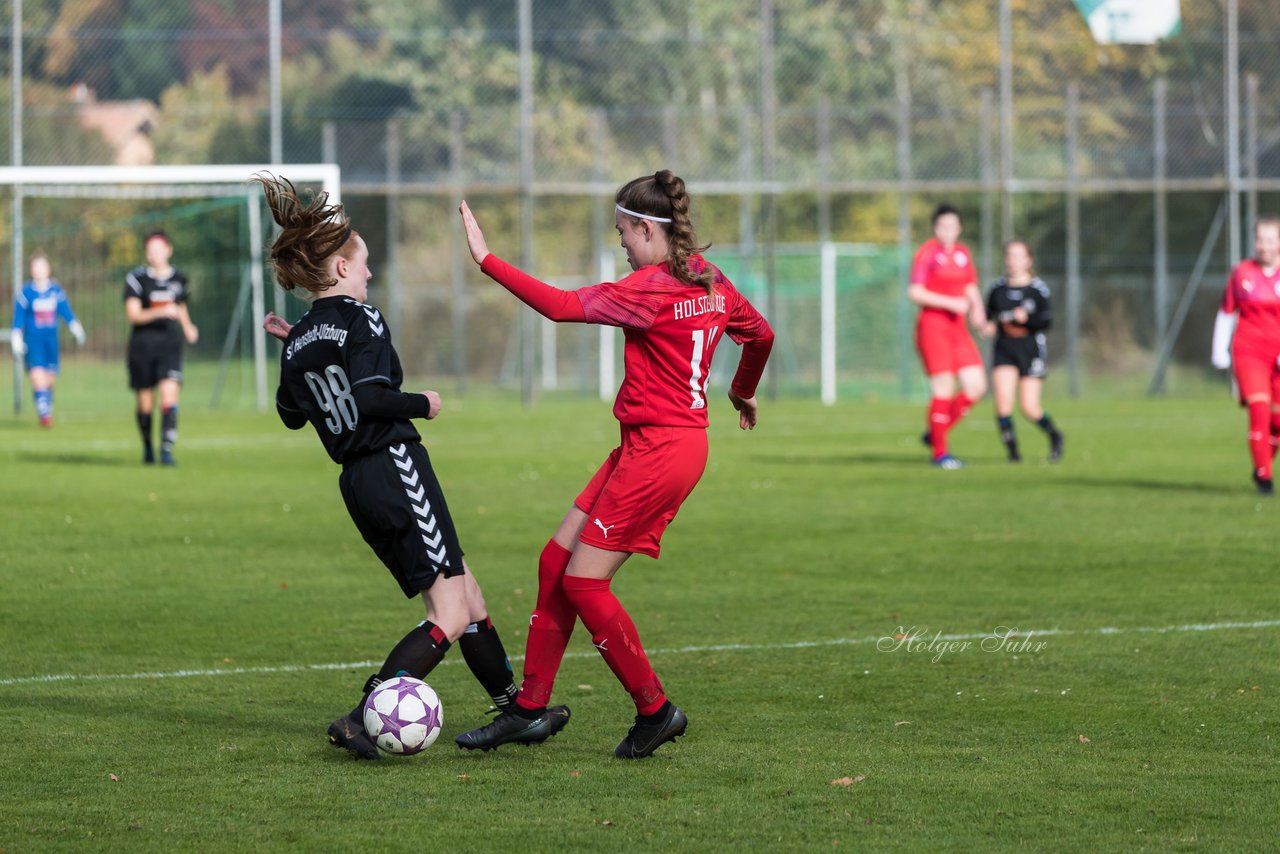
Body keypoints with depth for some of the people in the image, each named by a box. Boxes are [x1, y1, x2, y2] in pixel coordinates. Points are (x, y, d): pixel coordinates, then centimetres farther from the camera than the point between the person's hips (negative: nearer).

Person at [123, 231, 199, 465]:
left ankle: (166, 450, -19)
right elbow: (132, 314, -14)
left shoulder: (178, 278, 7)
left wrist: (187, 326, 9)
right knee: (145, 403, 8)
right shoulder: (136, 278, -5)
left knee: (170, 396, -17)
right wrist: (160, 312, -28)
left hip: (170, 346, 1)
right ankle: (147, 446, 32)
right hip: (142, 346, -1)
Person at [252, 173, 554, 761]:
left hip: (358, 483, 9)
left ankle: (513, 708, 27)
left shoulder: (297, 342, 10)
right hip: (396, 466, -9)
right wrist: (422, 404, -8)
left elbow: (292, 414, 20)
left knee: (467, 597, 19)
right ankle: (362, 721, -20)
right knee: (450, 617, -9)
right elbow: (370, 395, -24)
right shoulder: (361, 320, -11)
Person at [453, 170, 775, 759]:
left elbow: (562, 306, -24)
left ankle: (655, 710, 5)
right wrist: (743, 394, 43)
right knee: (555, 563, 10)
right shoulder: (710, 282, 10)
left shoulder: (649, 291, -17)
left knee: (583, 582, -5)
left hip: (658, 450, -10)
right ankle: (529, 709, 14)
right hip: (649, 446, 10)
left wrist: (486, 260, -21)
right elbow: (760, 335, 24)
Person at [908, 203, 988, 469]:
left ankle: (935, 434, 14)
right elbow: (914, 293, -13)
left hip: (957, 327, 7)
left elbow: (971, 289, 20)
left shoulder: (963, 253, 13)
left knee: (977, 387, 0)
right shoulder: (927, 253, -8)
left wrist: (977, 309, -1)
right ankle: (939, 452, 2)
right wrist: (950, 303, -19)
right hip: (932, 325, -7)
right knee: (943, 389, -9)